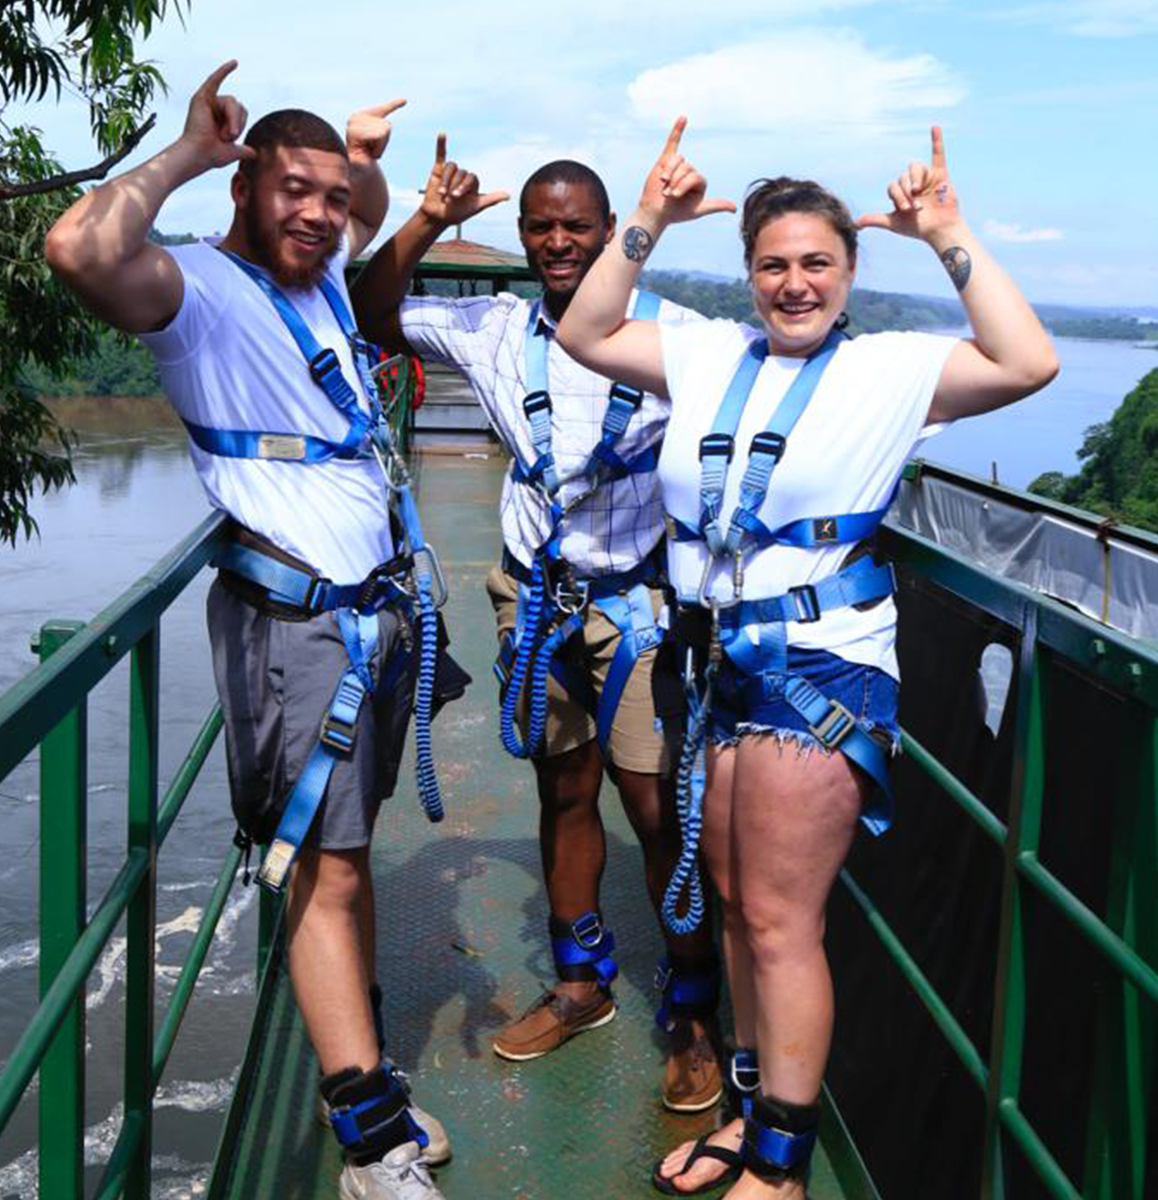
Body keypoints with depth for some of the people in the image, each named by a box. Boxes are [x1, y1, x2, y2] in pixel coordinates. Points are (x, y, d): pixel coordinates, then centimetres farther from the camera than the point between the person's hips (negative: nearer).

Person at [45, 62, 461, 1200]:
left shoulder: (321, 276, 12)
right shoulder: (202, 288, -12)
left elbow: (374, 219, 37)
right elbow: (79, 248, -34)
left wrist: (366, 159, 17)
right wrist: (187, 154, -20)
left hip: (374, 608, 8)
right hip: (295, 622, -8)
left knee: (348, 850, 16)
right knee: (326, 870, -5)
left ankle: (364, 1076, 29)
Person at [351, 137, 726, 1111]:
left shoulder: (670, 331, -5)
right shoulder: (497, 330, 6)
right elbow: (373, 315, 7)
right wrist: (428, 222, -5)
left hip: (638, 598, -4)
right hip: (537, 594, 4)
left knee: (661, 808, -5)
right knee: (564, 791, 15)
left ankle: (692, 1018, 11)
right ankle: (582, 983, 33)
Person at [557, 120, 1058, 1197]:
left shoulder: (888, 369, -2)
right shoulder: (707, 355, 11)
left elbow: (1027, 364, -14)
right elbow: (584, 336, 11)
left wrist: (948, 237, -11)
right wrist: (646, 225, 4)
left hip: (822, 671, -5)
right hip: (715, 662, 6)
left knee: (781, 921, -3)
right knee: (737, 905, 15)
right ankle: (754, 1112, 32)